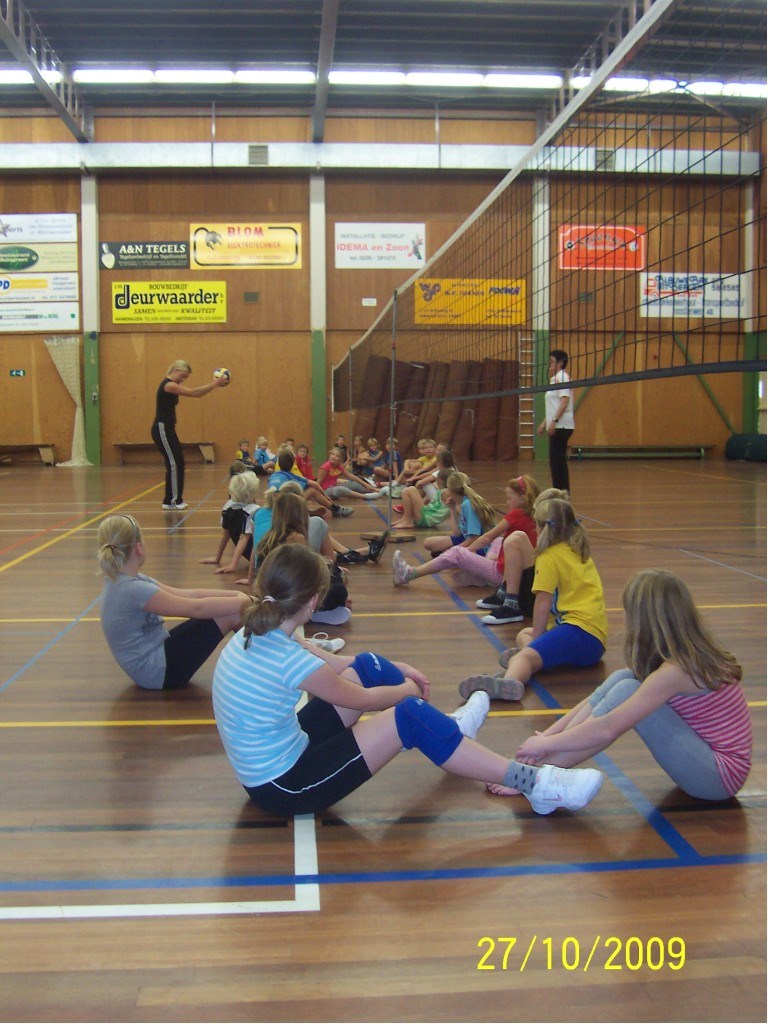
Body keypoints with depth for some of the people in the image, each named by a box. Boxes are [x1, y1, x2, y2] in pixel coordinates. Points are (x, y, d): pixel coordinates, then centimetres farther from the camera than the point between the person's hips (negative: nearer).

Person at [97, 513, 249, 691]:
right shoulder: (133, 590, -24)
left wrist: (236, 595, -4)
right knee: (232, 614, -13)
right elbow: (196, 608, -23)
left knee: (230, 605, 4)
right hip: (158, 671, -10)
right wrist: (243, 602, -14)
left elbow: (188, 595, 3)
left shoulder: (119, 580, 6)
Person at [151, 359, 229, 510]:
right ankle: (170, 502, 0)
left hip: (167, 429, 10)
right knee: (173, 464, -6)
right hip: (162, 429, -10)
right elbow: (193, 393, -19)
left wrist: (213, 383, 1)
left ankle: (176, 499, 18)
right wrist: (215, 384, -17)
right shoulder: (168, 385, -15)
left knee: (179, 464, 11)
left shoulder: (173, 386, 15)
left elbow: (195, 393, 12)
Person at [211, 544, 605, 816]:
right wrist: (407, 689, 8)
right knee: (411, 716, -17)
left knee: (367, 666, 10)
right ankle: (531, 783, -10)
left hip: (278, 753, 9)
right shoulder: (287, 659, -27)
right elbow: (361, 699, -11)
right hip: (284, 789, -9)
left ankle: (446, 729, 31)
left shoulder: (256, 633, -2)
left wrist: (396, 668, 15)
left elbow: (329, 662, 13)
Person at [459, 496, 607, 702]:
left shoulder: (549, 557, -1)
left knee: (527, 655, -34)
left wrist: (536, 637, 0)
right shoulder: (579, 552, 24)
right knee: (524, 634, 26)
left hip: (580, 630, -10)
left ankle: (509, 681, -70)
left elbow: (543, 602, -8)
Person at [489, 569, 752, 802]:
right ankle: (541, 765, -7)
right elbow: (600, 698, 5)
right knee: (621, 679, -6)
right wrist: (547, 736, -1)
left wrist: (545, 743, -13)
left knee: (626, 690, -22)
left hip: (720, 774, -9)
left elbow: (606, 729, -25)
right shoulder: (690, 653, 4)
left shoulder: (675, 671, -23)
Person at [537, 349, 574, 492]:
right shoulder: (554, 378, 19)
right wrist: (545, 422, 24)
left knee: (557, 460, -9)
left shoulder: (562, 377, -10)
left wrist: (554, 421, -25)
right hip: (556, 427, 10)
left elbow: (564, 401, -20)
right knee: (557, 461, 10)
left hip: (561, 426, -10)